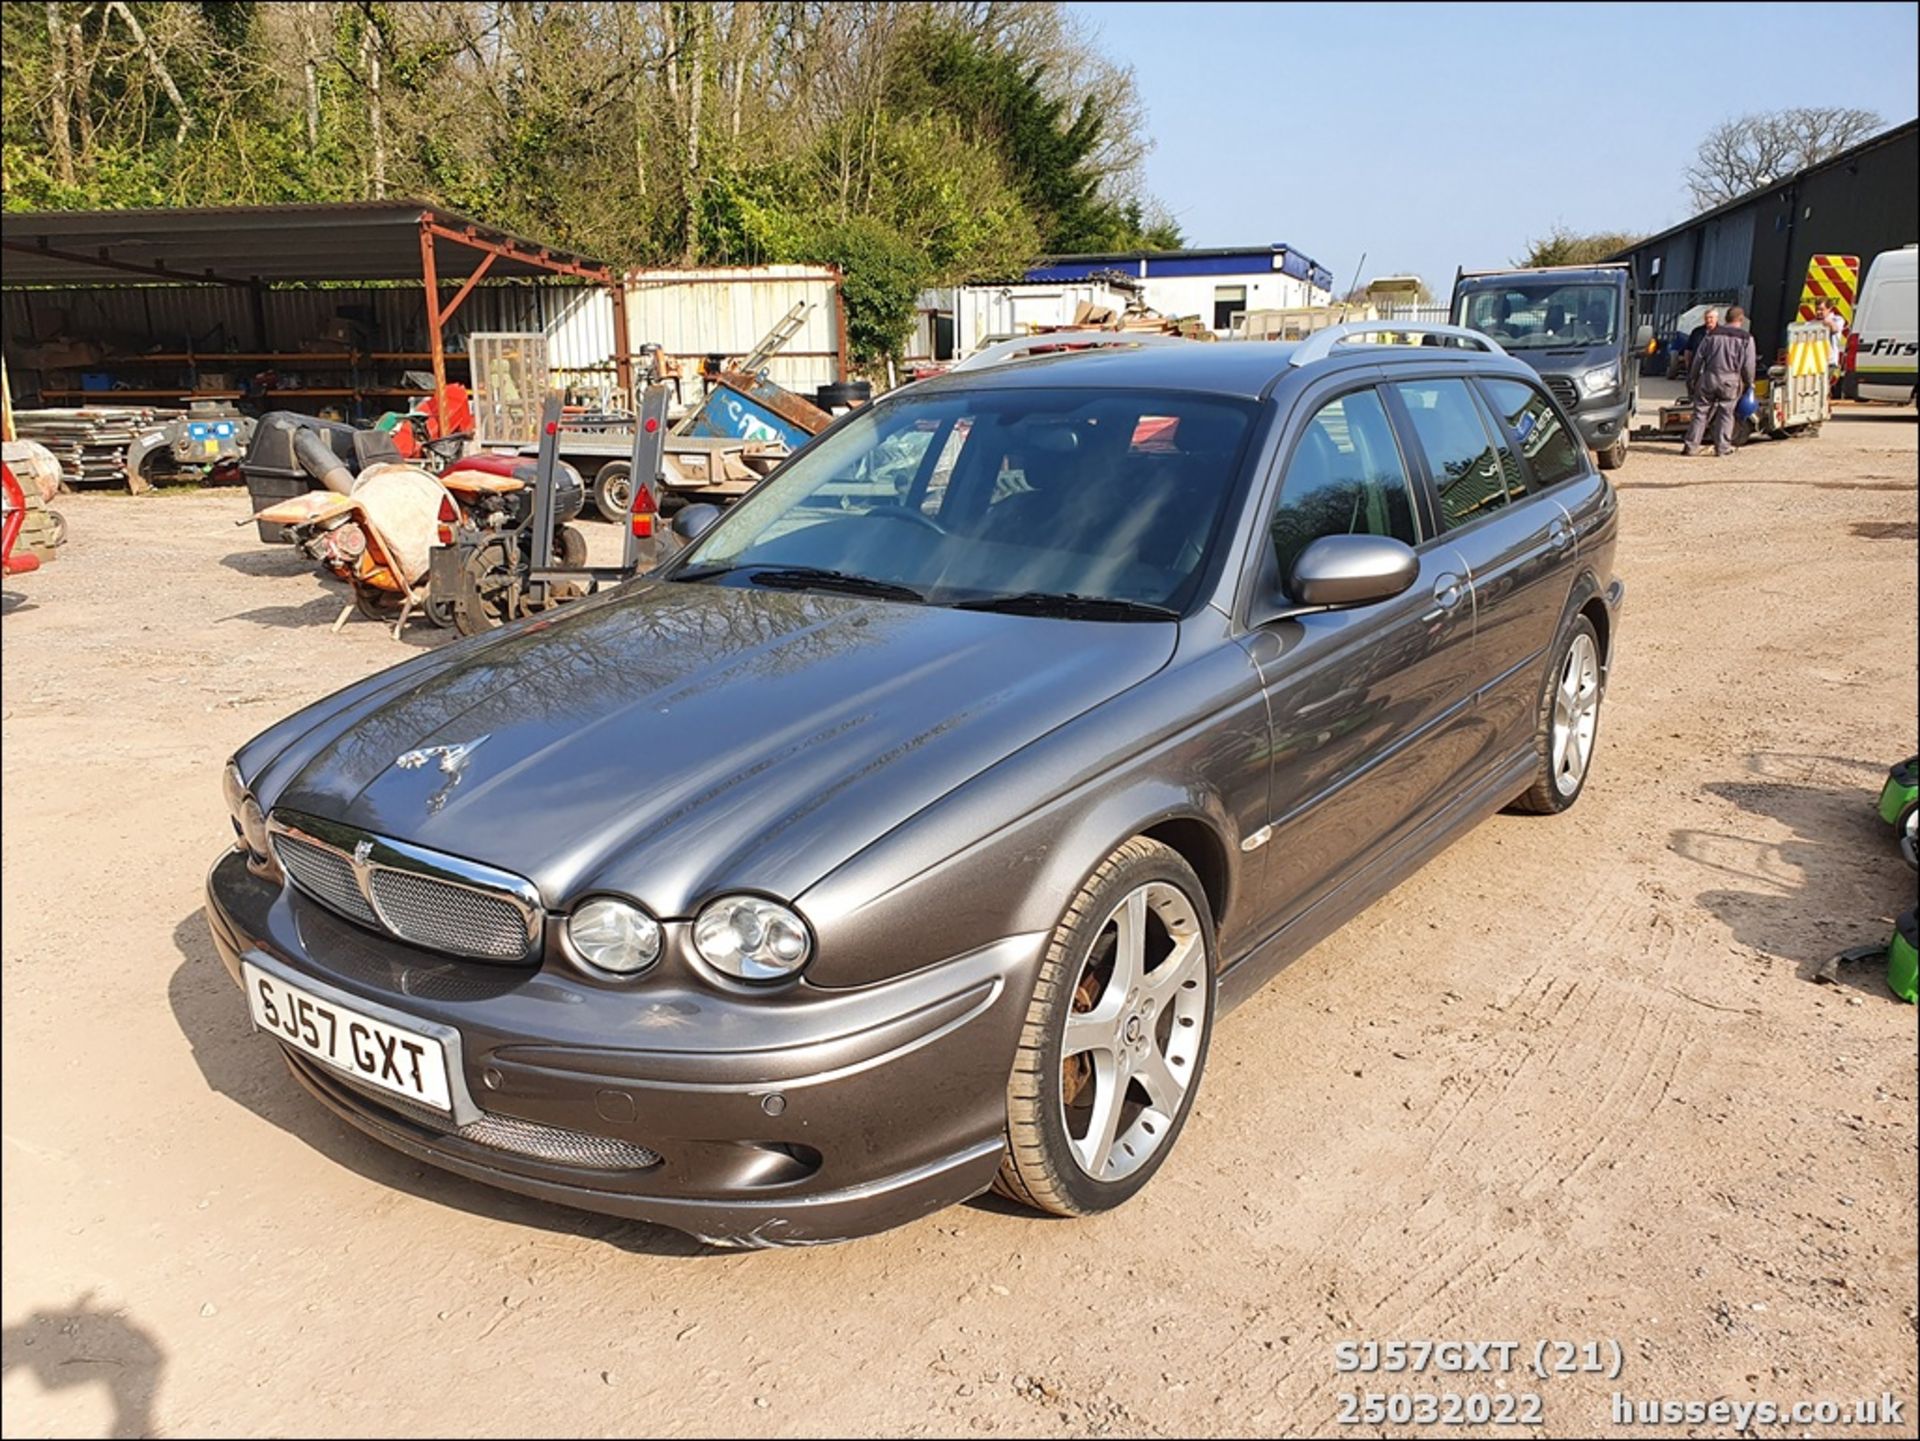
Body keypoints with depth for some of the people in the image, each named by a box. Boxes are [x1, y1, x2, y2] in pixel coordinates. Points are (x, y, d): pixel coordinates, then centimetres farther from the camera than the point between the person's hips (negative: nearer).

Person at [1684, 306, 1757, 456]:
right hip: (1730, 381, -1)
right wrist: (1749, 383, 14)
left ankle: (1691, 446, 2)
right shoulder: (1746, 338, 3)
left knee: (1700, 413, 4)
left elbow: (1698, 358, 8)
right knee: (1725, 414, 6)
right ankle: (1722, 447, 5)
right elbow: (1749, 365, 1)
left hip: (1709, 378, 1)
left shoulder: (1711, 334, 8)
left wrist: (1691, 380, 13)